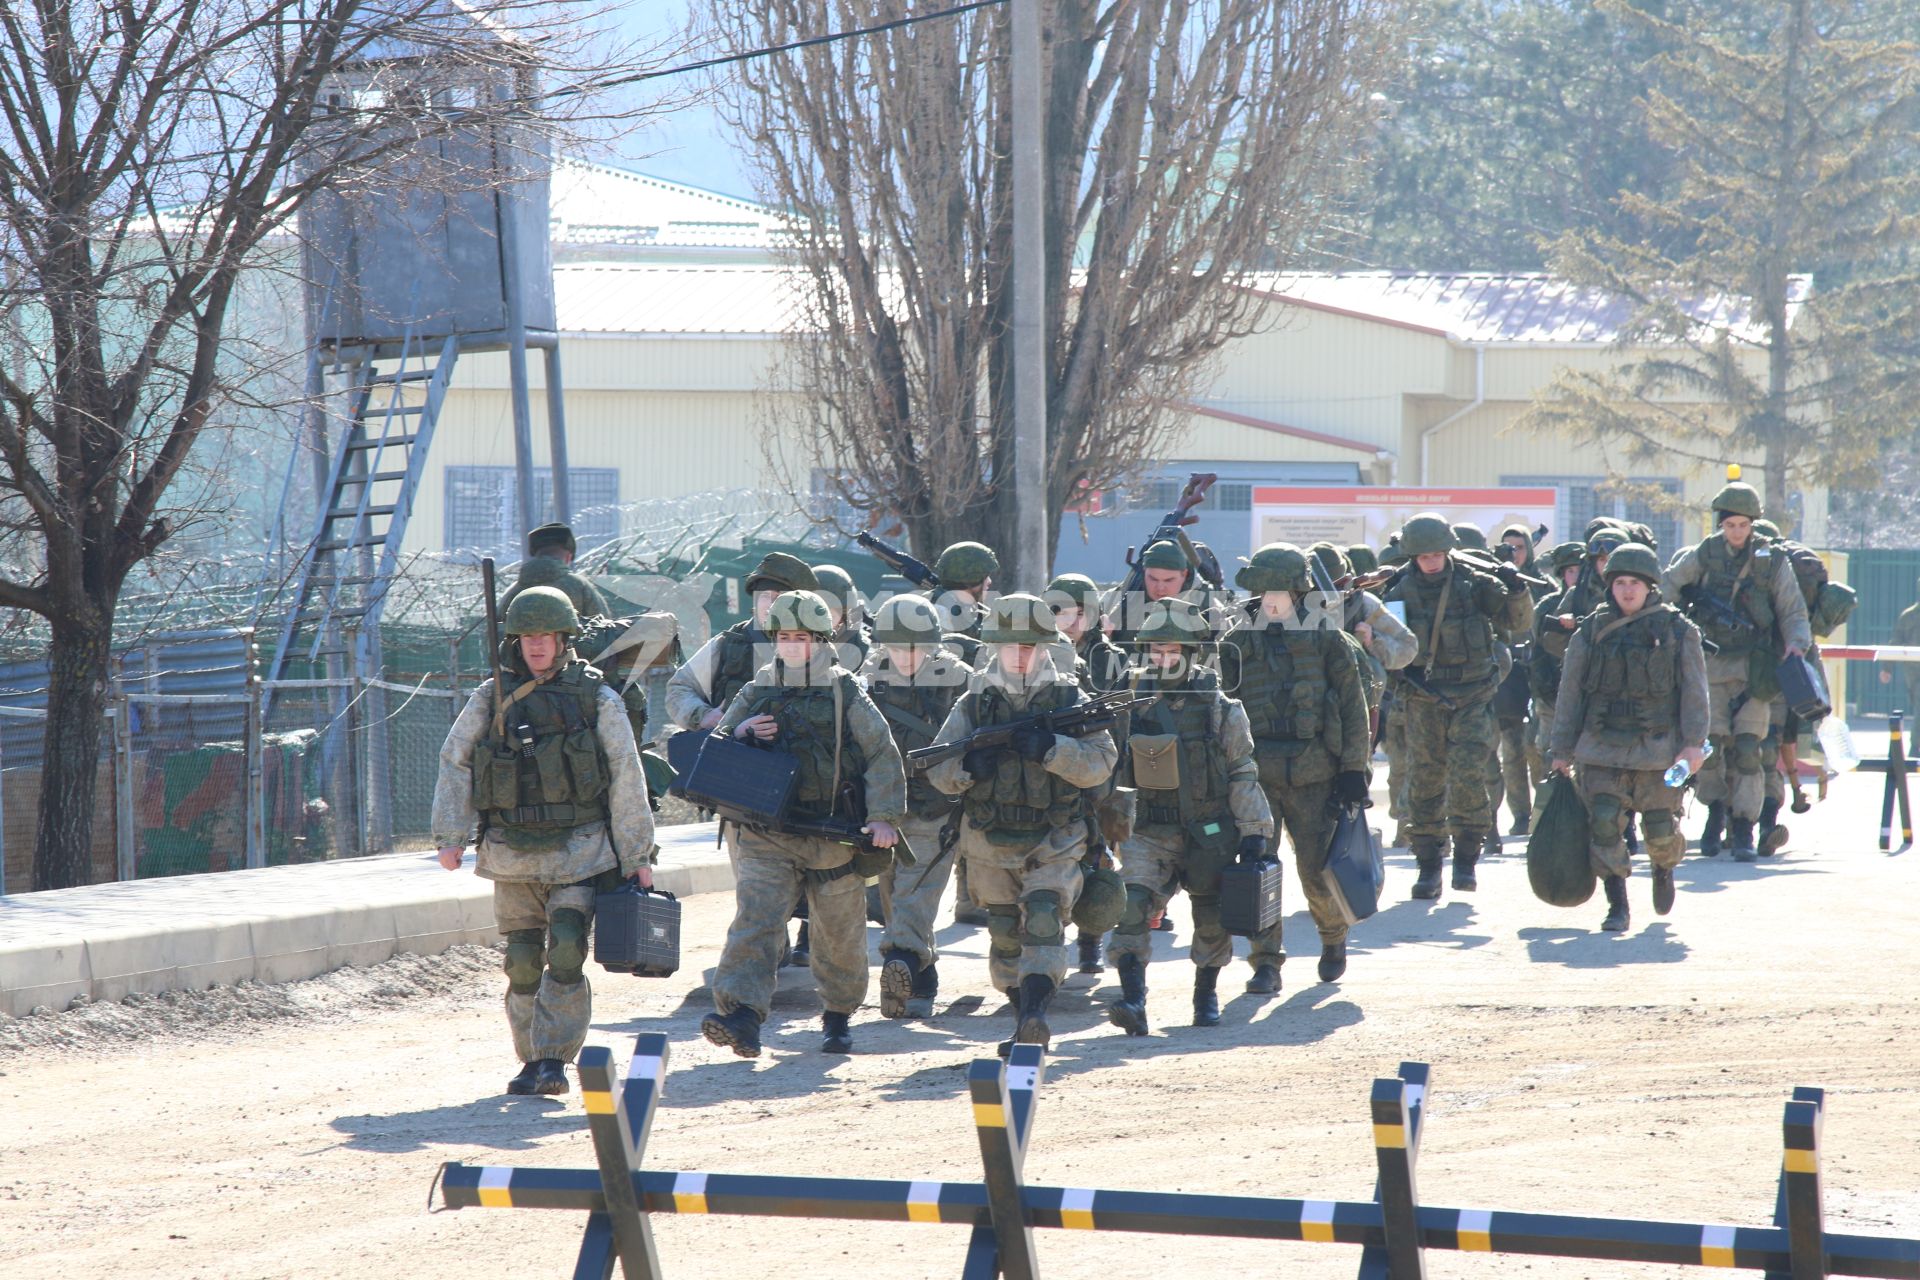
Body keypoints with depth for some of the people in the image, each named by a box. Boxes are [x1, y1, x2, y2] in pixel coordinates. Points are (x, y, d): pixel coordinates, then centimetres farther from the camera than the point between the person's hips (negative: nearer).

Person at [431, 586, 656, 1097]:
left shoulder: (598, 701, 1)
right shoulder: (490, 700, 5)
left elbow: (627, 782, 4)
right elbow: (455, 767, 8)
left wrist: (638, 854, 2)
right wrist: (450, 837, -1)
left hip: (579, 852, -2)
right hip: (512, 854, 2)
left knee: (566, 954, -14)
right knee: (523, 961, 3)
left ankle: (554, 1060, -12)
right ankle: (533, 1061, 14)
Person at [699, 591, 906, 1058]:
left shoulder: (846, 695, 2)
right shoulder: (755, 694, 10)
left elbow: (884, 756, 1)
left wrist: (884, 816, -9)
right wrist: (740, 735, -8)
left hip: (834, 839, -1)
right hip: (766, 838, 1)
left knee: (839, 936, 12)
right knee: (754, 921, -17)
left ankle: (838, 1016, 33)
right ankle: (741, 1018, -27)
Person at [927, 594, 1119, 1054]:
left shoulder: (1071, 700, -1)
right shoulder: (974, 704, 4)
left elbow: (1101, 761, -10)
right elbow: (936, 769, 3)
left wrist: (1052, 750, -26)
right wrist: (966, 766, -19)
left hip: (1053, 845, -3)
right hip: (989, 845, 3)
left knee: (1044, 924, -19)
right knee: (1005, 937, 10)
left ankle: (1035, 1016, -30)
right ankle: (1024, 1021, 23)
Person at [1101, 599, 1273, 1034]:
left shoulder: (1219, 709, -5)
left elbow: (1243, 773, -1)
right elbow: (1110, 769, 10)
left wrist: (1254, 830, -5)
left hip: (1209, 833, -1)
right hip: (1148, 833, 1)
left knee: (1211, 919, 11)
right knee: (1132, 908, -17)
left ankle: (1206, 995, 33)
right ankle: (1132, 1002, -23)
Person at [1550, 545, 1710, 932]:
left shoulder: (1678, 631, 3)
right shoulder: (1591, 632, 7)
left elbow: (1695, 692, 2)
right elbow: (1570, 693, 10)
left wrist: (1694, 743, -8)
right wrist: (1562, 751, 9)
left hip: (1658, 750, -1)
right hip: (1602, 749, 1)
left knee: (1660, 830, 3)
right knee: (1604, 825, -10)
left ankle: (1664, 867, 37)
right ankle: (1618, 907, -3)